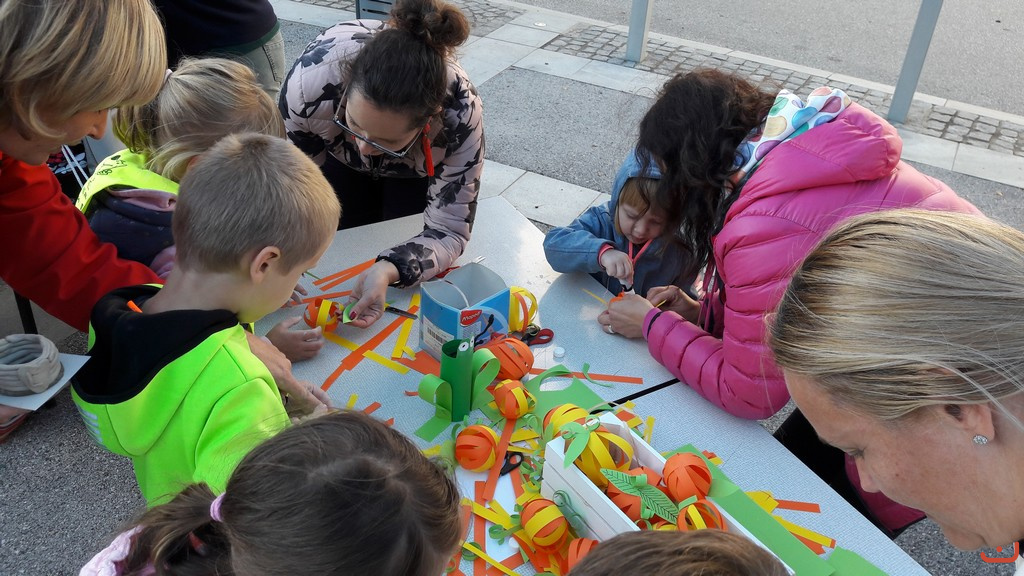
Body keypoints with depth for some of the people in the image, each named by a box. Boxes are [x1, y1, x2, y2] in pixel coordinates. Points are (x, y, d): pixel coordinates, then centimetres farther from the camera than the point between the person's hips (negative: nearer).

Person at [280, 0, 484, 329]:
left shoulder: (461, 114, -44)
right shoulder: (312, 74, -43)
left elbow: (448, 231, -35)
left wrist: (388, 271, -55)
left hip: (417, 169, -1)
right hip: (336, 158, 1)